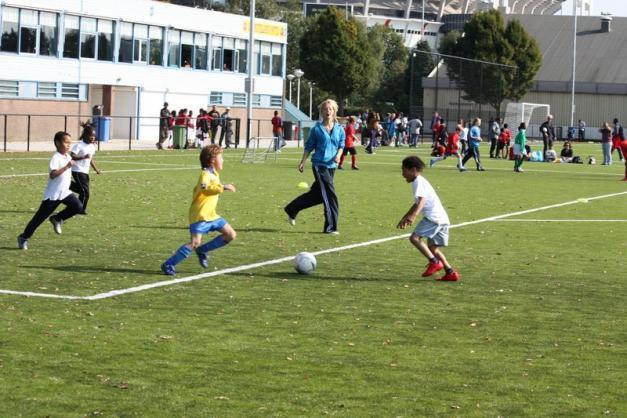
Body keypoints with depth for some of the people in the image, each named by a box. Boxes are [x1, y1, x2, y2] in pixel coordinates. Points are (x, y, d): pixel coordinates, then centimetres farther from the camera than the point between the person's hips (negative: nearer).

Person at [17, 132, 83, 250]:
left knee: (78, 207, -15)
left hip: (65, 192, 7)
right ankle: (24, 237, 15)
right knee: (40, 217, -1)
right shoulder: (56, 158, -19)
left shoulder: (68, 157, 7)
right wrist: (67, 166, -38)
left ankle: (57, 219, 7)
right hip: (53, 194, -7)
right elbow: (52, 175, -34)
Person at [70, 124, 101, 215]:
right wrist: (83, 157, -34)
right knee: (85, 191, -9)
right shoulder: (79, 145, -15)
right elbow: (72, 157, -22)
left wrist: (96, 169, 13)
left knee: (83, 190, 11)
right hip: (78, 171, -8)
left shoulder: (92, 147, 10)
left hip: (85, 172, 8)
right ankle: (81, 209, 4)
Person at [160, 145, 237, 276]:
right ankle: (169, 265, -11)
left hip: (210, 215, 9)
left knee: (231, 235, 6)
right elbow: (205, 188, -37)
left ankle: (202, 251, 14)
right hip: (200, 215, -9)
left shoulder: (214, 174, 14)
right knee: (195, 242, -20)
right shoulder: (206, 174, -15)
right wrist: (223, 187, -35)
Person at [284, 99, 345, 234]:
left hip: (331, 166, 5)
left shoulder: (339, 129, 6)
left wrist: (338, 155, -8)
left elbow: (341, 145, 12)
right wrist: (303, 162, 2)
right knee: (330, 194, -12)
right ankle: (330, 227, -8)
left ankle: (291, 210, 32)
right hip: (319, 164, -5)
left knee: (317, 194, 13)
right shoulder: (316, 129, -2)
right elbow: (309, 146, 4)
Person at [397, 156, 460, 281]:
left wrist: (413, 216, -36)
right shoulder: (421, 181, 26)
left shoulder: (418, 181, -6)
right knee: (432, 246, 14)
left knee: (414, 237, -13)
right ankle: (451, 273, 9)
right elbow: (417, 204, 38)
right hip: (442, 219, 10)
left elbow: (422, 200, -23)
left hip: (434, 217, -10)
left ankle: (434, 262, -17)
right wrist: (405, 218, 45)